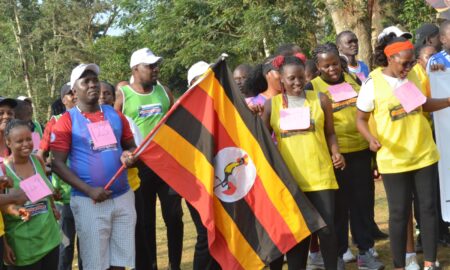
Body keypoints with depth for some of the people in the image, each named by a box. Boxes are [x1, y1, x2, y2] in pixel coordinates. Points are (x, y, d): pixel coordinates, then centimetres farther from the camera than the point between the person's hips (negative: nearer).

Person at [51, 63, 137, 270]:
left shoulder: (115, 115, 10)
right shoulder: (67, 121, -3)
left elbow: (131, 146, 19)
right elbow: (58, 164, -7)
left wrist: (128, 156, -6)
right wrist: (89, 190, -15)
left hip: (123, 197, 4)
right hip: (89, 201, -4)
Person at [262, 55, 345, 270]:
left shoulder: (320, 99, 5)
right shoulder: (271, 104, 5)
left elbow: (329, 133, 10)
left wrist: (336, 153, -6)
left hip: (320, 175, 0)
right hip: (288, 178, 1)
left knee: (326, 228, 1)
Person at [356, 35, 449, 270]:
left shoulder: (412, 75, 4)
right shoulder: (373, 83, -12)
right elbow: (360, 119, -6)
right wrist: (371, 138, -26)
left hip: (424, 154, 5)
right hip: (393, 159, -4)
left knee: (429, 208, 7)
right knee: (400, 213, 1)